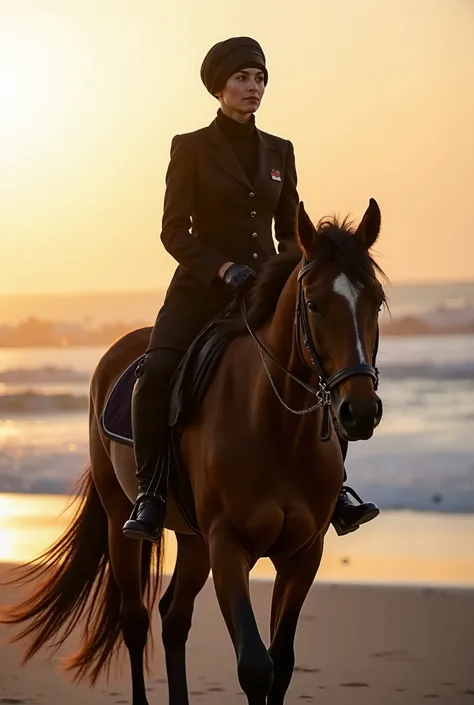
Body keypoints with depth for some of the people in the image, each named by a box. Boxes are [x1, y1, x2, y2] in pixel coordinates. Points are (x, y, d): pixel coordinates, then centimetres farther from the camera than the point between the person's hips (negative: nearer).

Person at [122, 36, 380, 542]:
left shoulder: (279, 151, 12)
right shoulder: (191, 148, -1)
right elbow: (174, 231, -6)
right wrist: (223, 267, -21)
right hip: (202, 287, -4)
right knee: (155, 372, -28)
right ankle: (150, 492, -17)